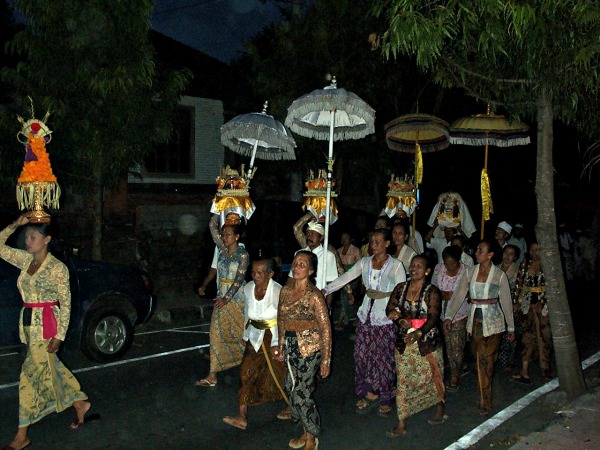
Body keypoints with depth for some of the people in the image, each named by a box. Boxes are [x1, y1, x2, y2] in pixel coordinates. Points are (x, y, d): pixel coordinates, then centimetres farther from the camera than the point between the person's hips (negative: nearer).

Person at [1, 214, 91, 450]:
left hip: (46, 325, -7)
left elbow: (66, 303, -12)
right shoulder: (25, 260, 6)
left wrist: (59, 336, -14)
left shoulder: (57, 268, -14)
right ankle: (80, 403, 36)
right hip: (28, 323, 7)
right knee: (49, 368, 17)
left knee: (31, 376, -3)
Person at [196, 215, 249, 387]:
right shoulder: (223, 250, 6)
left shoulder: (242, 255, -11)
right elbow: (212, 226, 6)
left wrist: (226, 298, -25)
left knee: (240, 334, 7)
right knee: (217, 334, 2)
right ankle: (212, 376, 4)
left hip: (236, 300, -5)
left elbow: (239, 278, -19)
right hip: (221, 298, 6)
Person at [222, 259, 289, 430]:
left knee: (279, 374, 8)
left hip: (276, 338, -5)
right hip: (256, 338, 5)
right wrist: (247, 337, 14)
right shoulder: (248, 288, -5)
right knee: (247, 372, -2)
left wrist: (277, 344, -18)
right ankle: (242, 417, 2)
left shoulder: (278, 291, -23)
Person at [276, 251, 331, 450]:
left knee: (300, 393, -3)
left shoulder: (314, 295, -16)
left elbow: (325, 329, -14)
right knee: (292, 389, 12)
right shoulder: (285, 290, 3)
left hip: (309, 348, -6)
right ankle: (307, 432, 32)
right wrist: (281, 347, 17)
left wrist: (326, 360, -13)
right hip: (290, 346, 6)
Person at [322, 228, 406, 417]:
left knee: (384, 359, 3)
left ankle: (385, 399, 19)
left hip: (386, 319, -4)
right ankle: (367, 395, 21)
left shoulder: (396, 265, -5)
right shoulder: (365, 262, 6)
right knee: (362, 356, 7)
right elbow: (345, 277, -1)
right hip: (366, 316, 4)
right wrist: (325, 290, -12)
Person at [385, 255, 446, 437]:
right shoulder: (400, 288, 4)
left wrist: (418, 333, -28)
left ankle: (440, 409, 38)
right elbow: (390, 309, 5)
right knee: (403, 381, 4)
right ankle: (401, 424, 11)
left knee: (431, 377, 10)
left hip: (427, 341, -3)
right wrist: (401, 320, -16)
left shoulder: (432, 292, -8)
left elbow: (433, 318, -15)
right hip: (404, 341, 3)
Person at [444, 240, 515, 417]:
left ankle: (485, 402, 5)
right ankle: (484, 398, 18)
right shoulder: (469, 272, 3)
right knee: (480, 359, 6)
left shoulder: (499, 275, -4)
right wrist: (449, 316, -12)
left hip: (493, 321, -3)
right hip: (475, 320, 3)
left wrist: (511, 328, 4)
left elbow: (506, 302, 1)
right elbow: (458, 295, -2)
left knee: (486, 361, -4)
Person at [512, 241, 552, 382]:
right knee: (528, 335, 0)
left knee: (545, 335, 6)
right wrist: (517, 301, 7)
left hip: (545, 304, -2)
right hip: (529, 304, 2)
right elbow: (519, 284, 10)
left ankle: (545, 367, 22)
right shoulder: (524, 265, 6)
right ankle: (524, 371, 0)